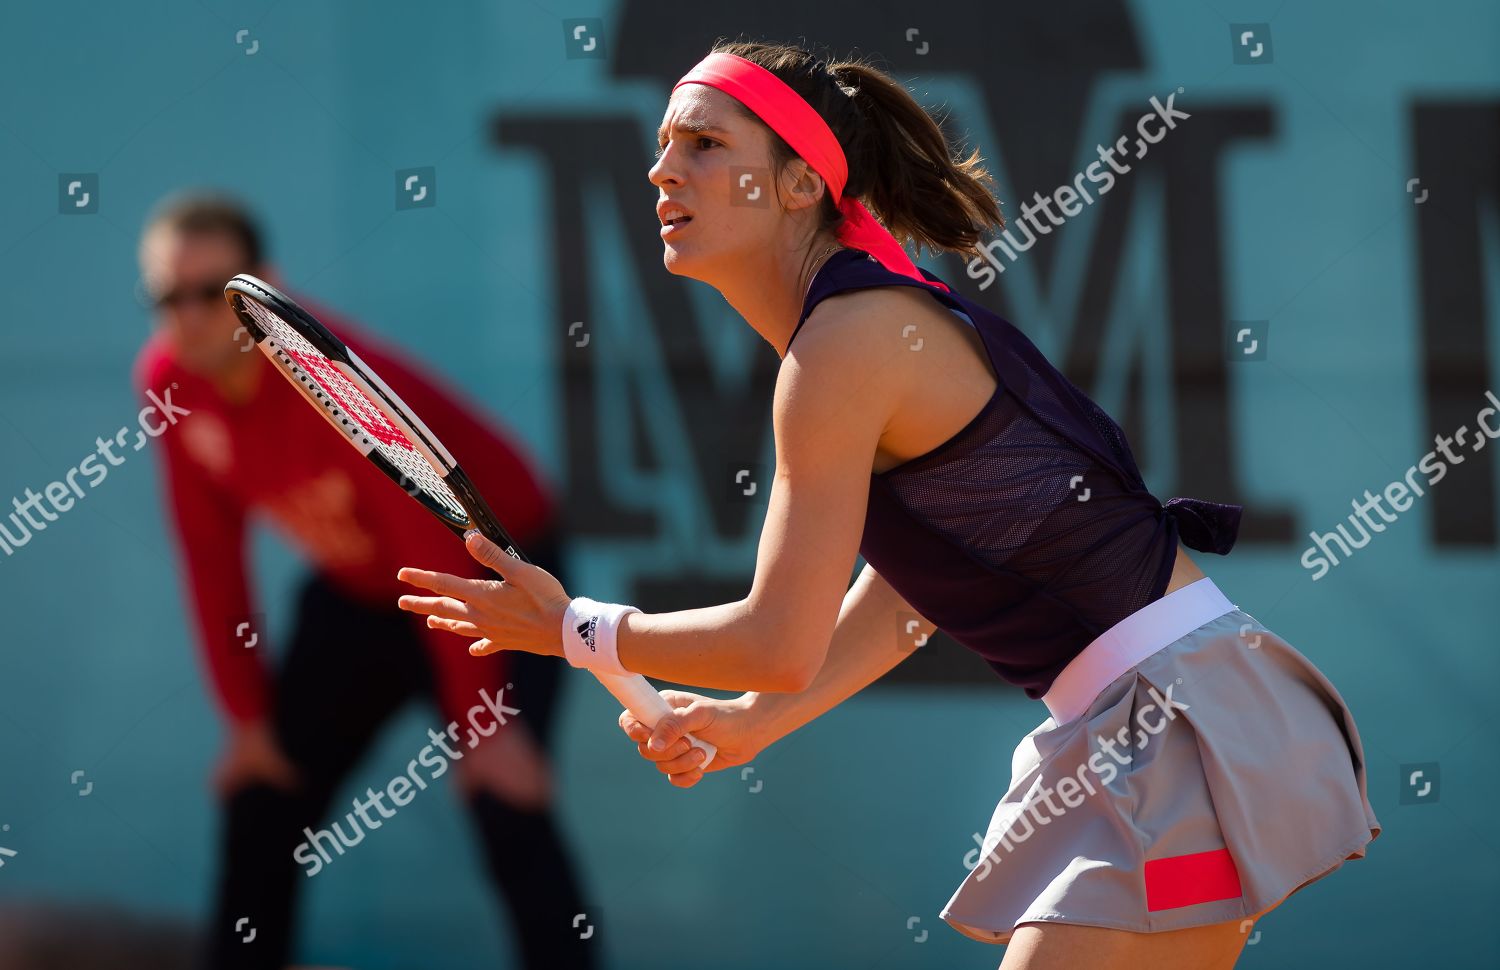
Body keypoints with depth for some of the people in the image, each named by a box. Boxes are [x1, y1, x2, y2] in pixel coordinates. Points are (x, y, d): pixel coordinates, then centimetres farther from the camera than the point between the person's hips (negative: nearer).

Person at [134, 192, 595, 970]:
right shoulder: (168, 380, -16)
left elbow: (438, 558, -30)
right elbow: (212, 554, -5)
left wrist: (484, 724, -29)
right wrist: (247, 717, -4)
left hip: (493, 575, -7)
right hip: (358, 588, 7)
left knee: (506, 804, -20)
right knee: (262, 800, 5)